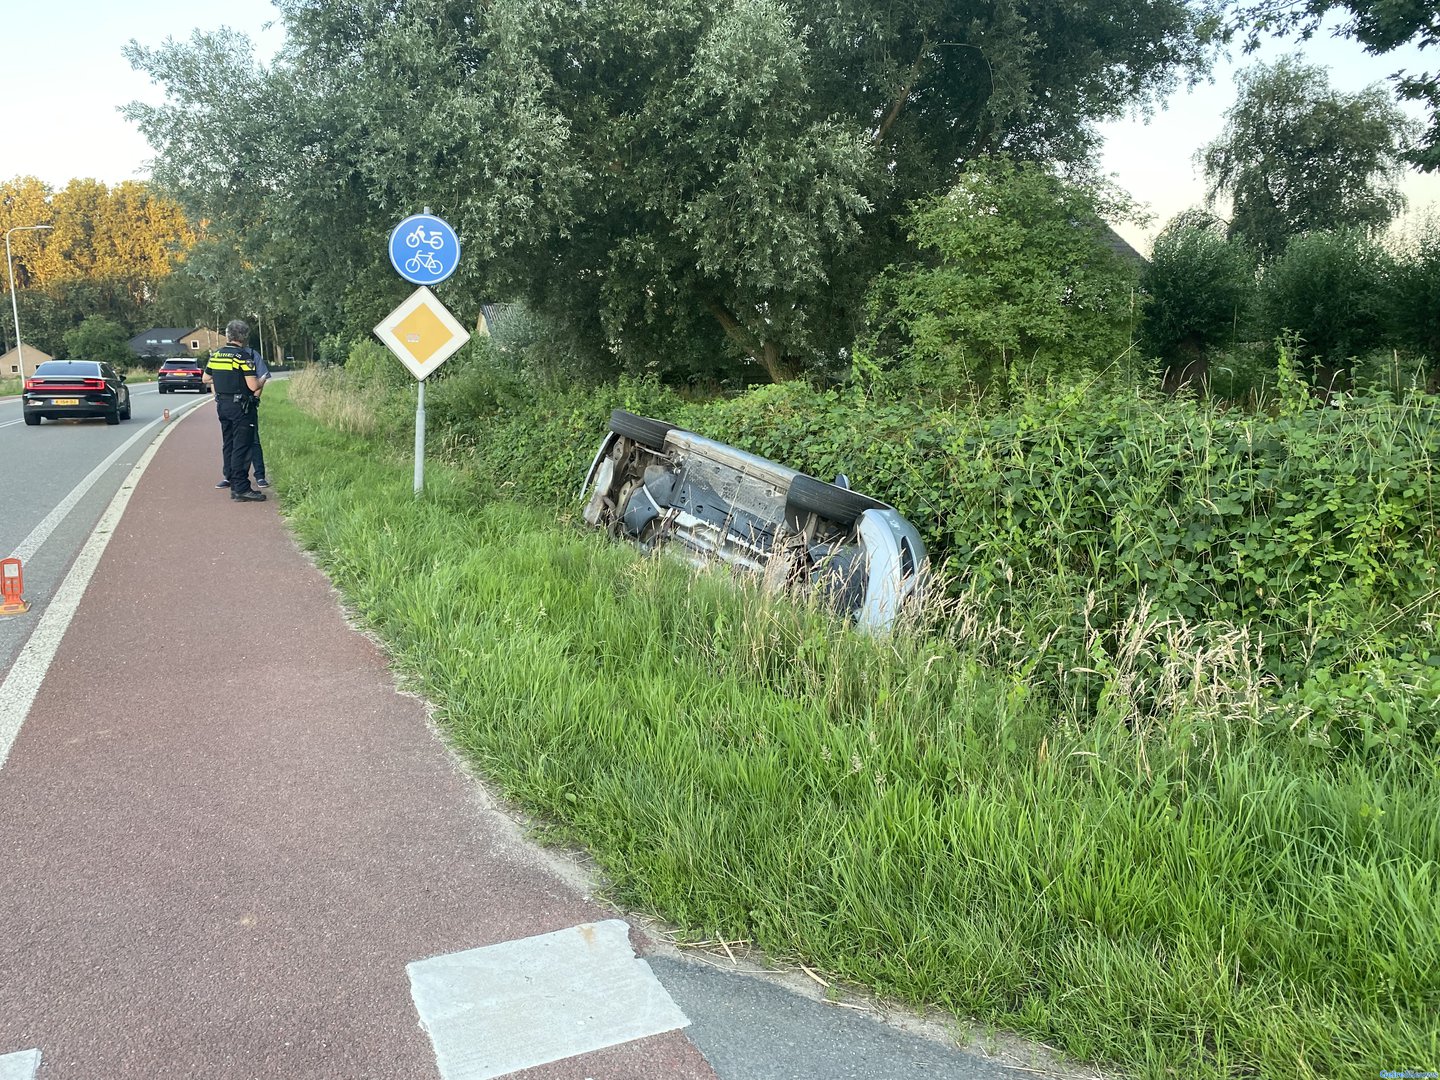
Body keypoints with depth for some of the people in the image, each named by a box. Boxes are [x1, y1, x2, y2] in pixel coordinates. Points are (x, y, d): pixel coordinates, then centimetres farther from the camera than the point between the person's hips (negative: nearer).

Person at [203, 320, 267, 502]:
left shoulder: (215, 355, 9)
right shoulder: (244, 356, -13)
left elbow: (206, 379, 19)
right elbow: (253, 386, -18)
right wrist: (260, 382, 3)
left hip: (222, 405, 7)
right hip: (241, 406, -7)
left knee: (228, 445, 12)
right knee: (242, 447, -6)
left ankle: (234, 486, 17)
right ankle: (241, 489, -7)